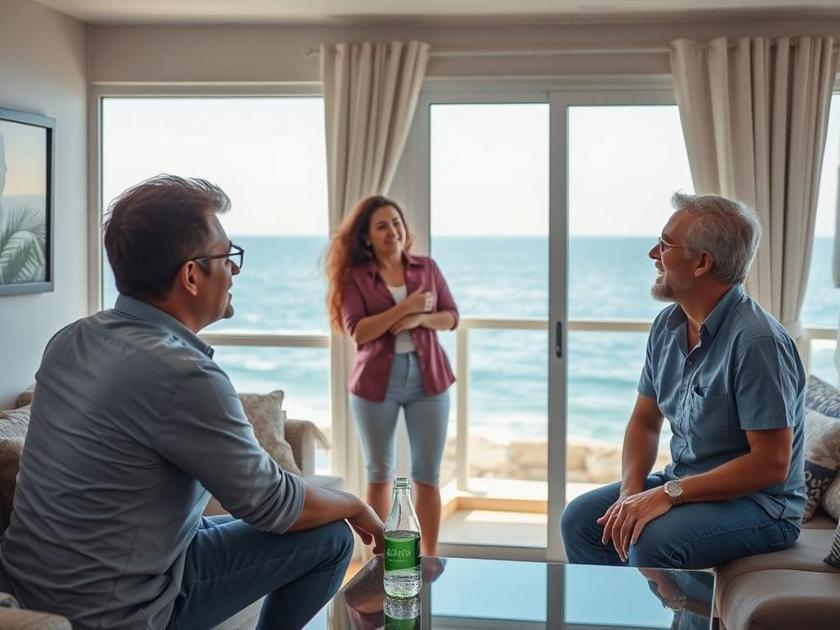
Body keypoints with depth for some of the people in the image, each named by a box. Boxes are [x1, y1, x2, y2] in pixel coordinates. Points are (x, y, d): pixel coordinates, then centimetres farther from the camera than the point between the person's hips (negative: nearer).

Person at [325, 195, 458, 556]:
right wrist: (406, 306, -20)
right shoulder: (355, 276, -4)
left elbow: (451, 317, 5)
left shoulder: (427, 268, 5)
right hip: (376, 381, -2)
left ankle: (429, 560, 14)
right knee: (379, 473, 11)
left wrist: (419, 319, -14)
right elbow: (358, 331, -15)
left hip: (427, 377, 2)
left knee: (427, 475, 5)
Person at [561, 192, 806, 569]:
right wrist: (631, 492, -8)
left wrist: (668, 494, -23)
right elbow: (645, 421, 10)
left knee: (651, 539, -31)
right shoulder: (668, 326, 3)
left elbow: (771, 464, -23)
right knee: (580, 519, -3)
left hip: (760, 502, -8)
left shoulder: (757, 340, -23)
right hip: (684, 484, 8)